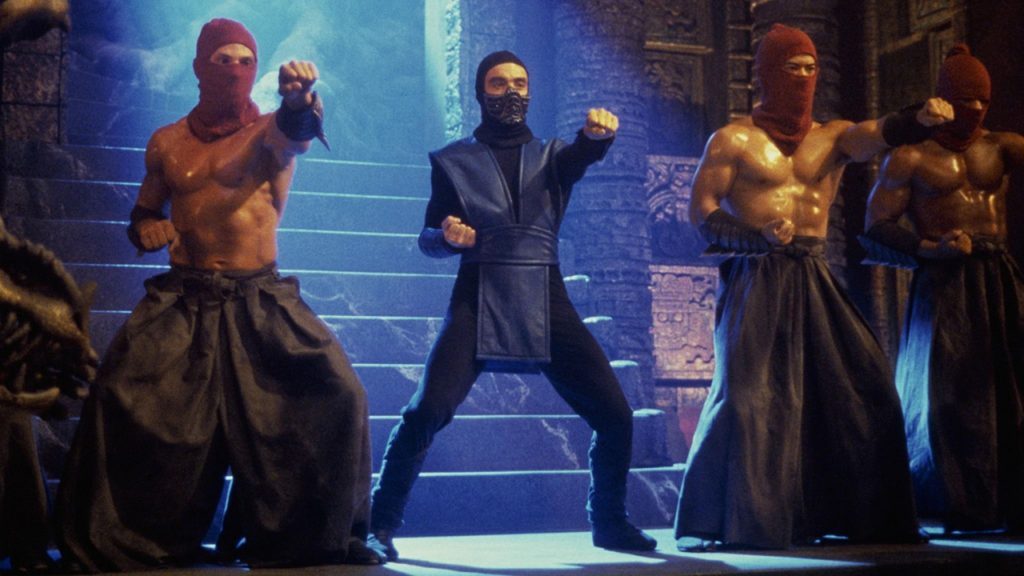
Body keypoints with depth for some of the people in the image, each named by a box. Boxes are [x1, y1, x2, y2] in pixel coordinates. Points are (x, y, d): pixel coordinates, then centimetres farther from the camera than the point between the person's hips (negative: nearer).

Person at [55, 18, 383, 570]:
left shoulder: (269, 131, 0)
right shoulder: (166, 143, 10)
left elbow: (297, 129, -26)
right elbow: (141, 218, 21)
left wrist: (299, 97, -51)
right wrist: (147, 229, -5)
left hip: (260, 300, -2)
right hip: (181, 301, 2)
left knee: (337, 393, -16)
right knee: (120, 398, -15)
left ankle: (324, 535, 2)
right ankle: (110, 543, 1)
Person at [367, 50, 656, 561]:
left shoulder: (551, 156, 15)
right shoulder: (454, 160, 11)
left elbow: (584, 154, -9)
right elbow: (428, 240, 10)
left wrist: (597, 133, -33)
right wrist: (447, 236, -14)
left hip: (546, 301, 2)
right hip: (479, 299, -2)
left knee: (614, 413, -4)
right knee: (429, 409, -22)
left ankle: (610, 523, 18)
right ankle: (380, 525, -9)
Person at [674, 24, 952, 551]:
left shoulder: (831, 136, 11)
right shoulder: (734, 140, 1)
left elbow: (875, 135, -10)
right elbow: (702, 212, -5)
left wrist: (919, 119, -31)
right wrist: (757, 236, -21)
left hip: (812, 279, 5)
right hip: (755, 277, -4)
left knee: (859, 385, 2)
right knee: (748, 391, -12)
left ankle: (864, 515, 13)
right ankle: (714, 523, -5)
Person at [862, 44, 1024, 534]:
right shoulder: (910, 158, 3)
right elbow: (877, 226, -2)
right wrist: (931, 249, -15)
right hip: (943, 282, -4)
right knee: (947, 390, -4)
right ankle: (958, 509, 4)